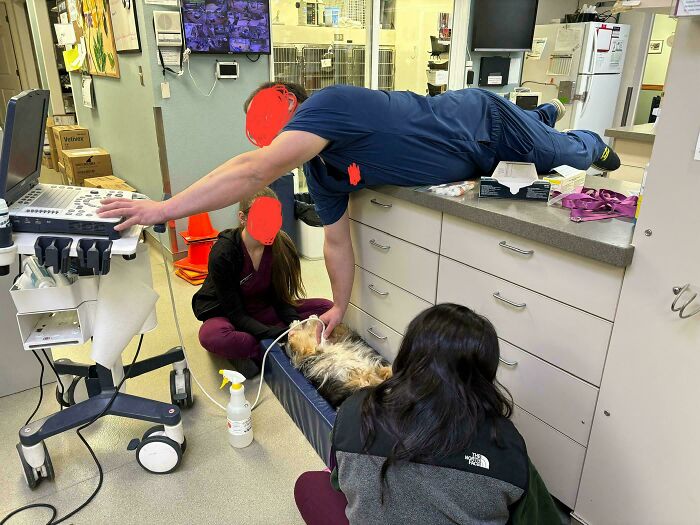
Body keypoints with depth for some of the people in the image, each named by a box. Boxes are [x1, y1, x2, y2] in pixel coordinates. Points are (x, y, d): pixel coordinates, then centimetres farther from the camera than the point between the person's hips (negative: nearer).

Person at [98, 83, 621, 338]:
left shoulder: (328, 102, -38)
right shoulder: (321, 171, -13)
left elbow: (255, 171, -49)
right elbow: (337, 241, -7)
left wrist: (165, 207, -48)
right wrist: (339, 308, -6)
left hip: (481, 120, -5)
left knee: (560, 155, 23)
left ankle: (593, 144, 54)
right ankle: (546, 112, 63)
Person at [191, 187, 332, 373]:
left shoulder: (281, 245, -13)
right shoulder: (223, 254, -26)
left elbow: (280, 297, -6)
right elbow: (235, 314, -22)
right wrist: (276, 334, -36)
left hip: (262, 310, 5)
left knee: (326, 308, -15)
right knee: (211, 336, -41)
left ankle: (250, 352, -20)